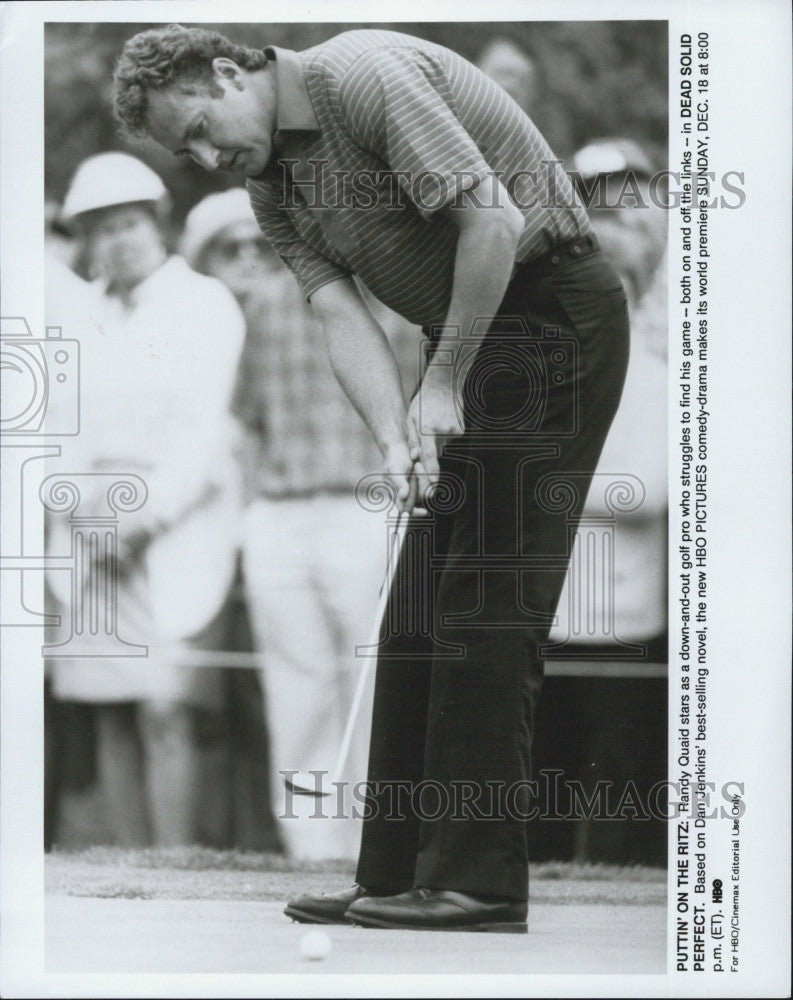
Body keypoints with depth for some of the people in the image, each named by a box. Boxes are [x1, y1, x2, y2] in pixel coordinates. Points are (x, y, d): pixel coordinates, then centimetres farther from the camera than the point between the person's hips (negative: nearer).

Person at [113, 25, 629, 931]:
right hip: (470, 338, 9)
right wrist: (395, 444, -19)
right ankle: (399, 876, 11)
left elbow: (494, 222, -24)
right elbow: (341, 315, -2)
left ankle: (478, 882, -12)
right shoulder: (272, 189, 9)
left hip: (551, 305, -9)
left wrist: (444, 383, -16)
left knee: (486, 598, -12)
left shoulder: (362, 76, -18)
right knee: (420, 610, 7)